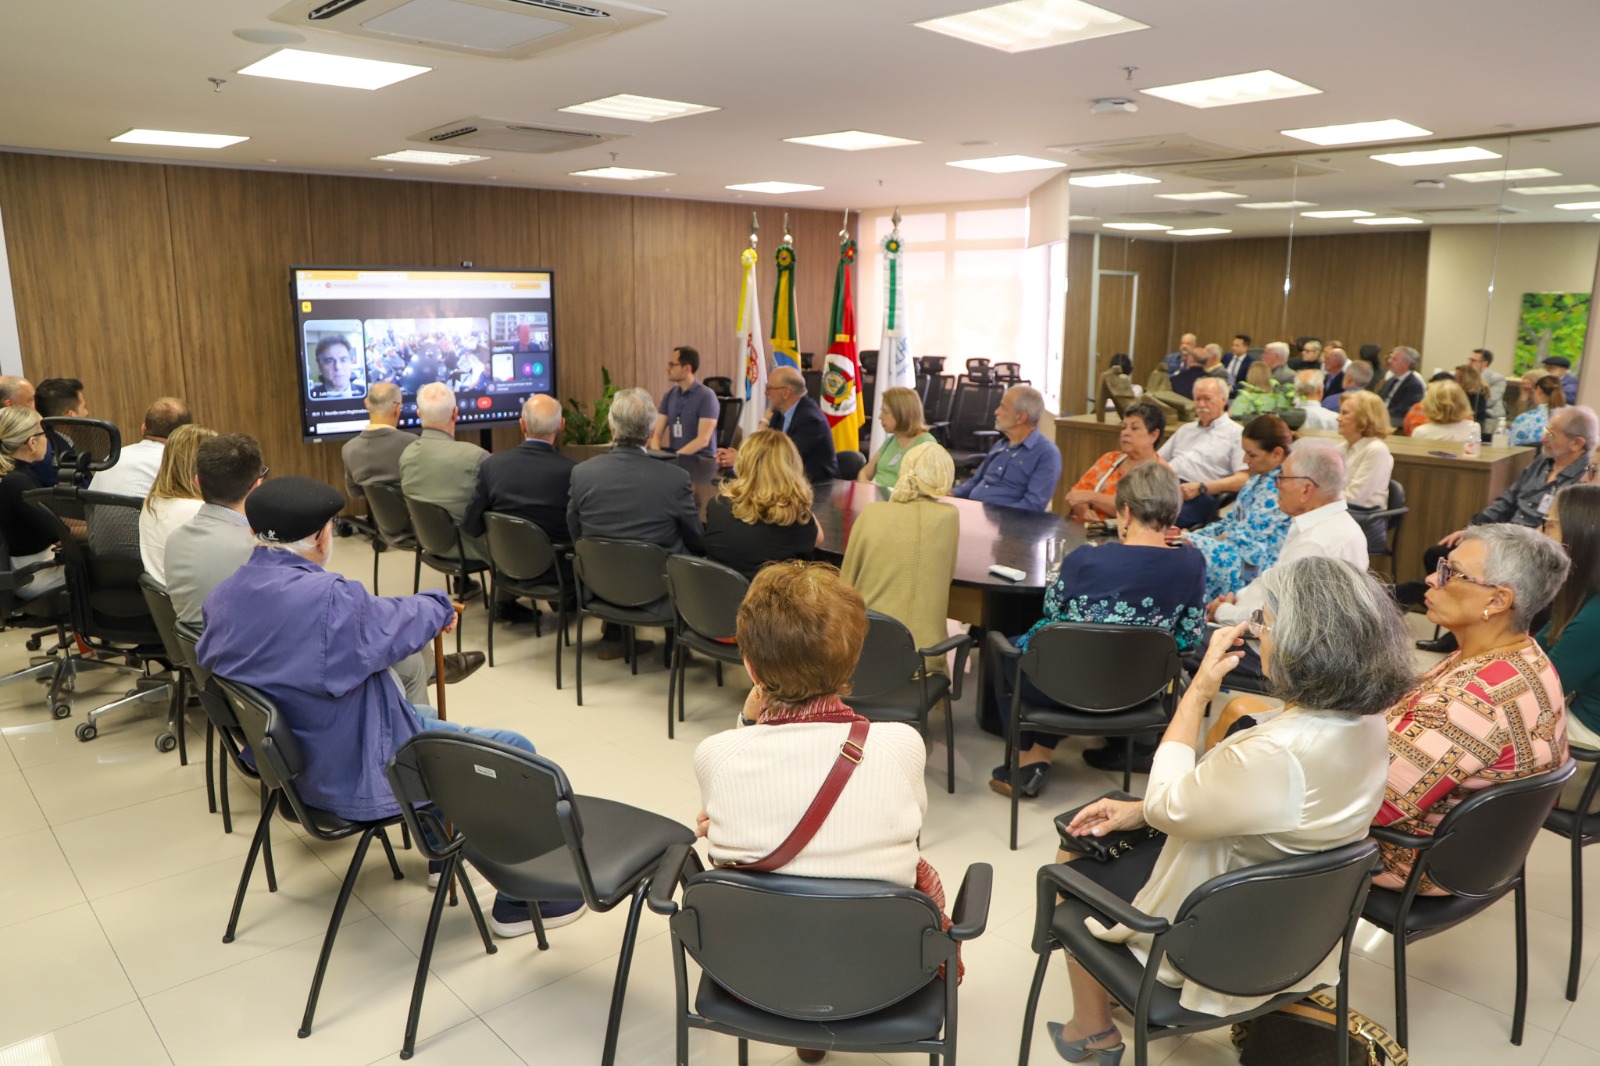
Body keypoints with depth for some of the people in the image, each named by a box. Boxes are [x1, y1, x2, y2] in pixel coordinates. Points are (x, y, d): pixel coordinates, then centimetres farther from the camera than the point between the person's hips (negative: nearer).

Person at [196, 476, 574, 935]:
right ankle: (520, 900, 15)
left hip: (295, 761, 9)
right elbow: (400, 623, -15)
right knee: (516, 753, 1)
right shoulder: (330, 600, -32)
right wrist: (440, 606, 9)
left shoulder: (221, 598, -6)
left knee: (420, 714, 33)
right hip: (361, 778, -9)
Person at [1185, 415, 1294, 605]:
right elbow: (1232, 520, 19)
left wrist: (1193, 541, -14)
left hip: (1255, 564, -10)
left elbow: (1249, 533, -20)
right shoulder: (1260, 478, 14)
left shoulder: (1280, 485, -18)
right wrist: (1193, 535, 5)